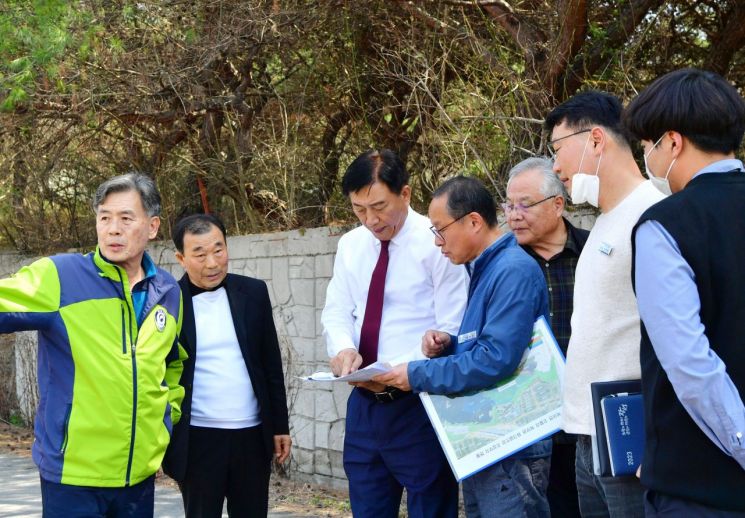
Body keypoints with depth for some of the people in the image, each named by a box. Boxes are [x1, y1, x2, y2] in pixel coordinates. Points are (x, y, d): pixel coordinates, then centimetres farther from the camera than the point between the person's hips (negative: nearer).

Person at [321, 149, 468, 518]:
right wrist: (344, 348, -15)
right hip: (364, 403, 6)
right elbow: (337, 311, 8)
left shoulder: (436, 243, -11)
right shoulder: (350, 245, 8)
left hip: (419, 402, -6)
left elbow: (452, 332, -13)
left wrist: (400, 372, -24)